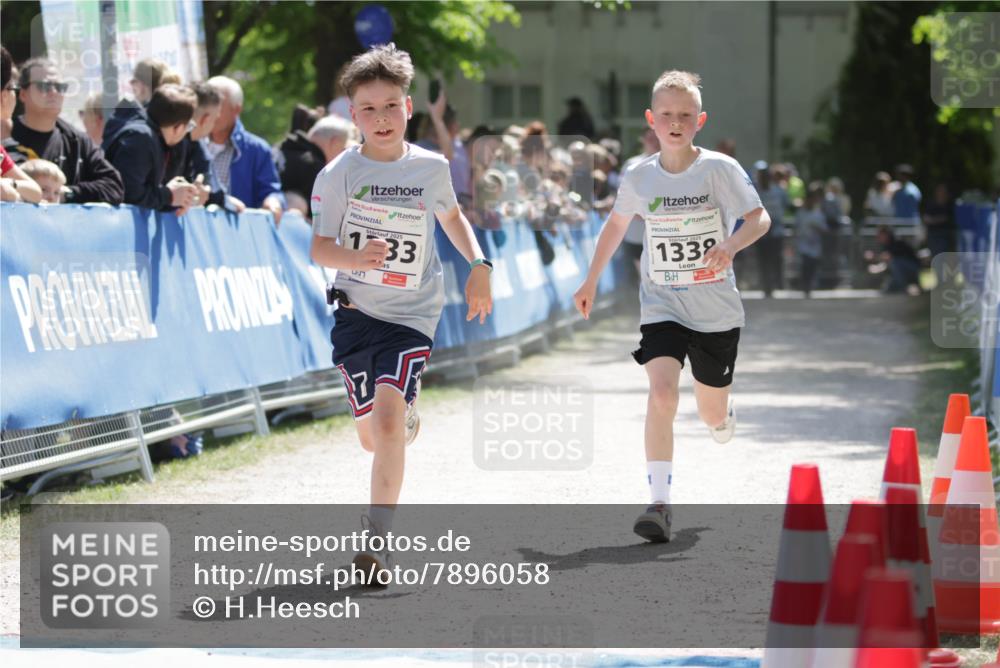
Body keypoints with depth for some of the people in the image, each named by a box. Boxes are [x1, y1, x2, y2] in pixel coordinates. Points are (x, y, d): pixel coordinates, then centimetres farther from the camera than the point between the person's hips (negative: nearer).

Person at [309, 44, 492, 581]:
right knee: (371, 436, 11)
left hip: (411, 315, -1)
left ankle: (377, 541, -14)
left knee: (387, 424, -19)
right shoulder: (339, 174, -7)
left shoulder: (432, 168, -2)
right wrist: (356, 258, -28)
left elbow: (452, 217, 19)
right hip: (356, 311, 1)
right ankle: (407, 418, 49)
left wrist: (479, 265, 6)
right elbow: (319, 249, -7)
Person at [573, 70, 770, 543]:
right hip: (662, 306, 1)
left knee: (713, 416, 10)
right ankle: (660, 505, -22)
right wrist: (591, 281, 20)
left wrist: (731, 244, -32)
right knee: (662, 392, -22)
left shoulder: (719, 169, -9)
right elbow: (617, 223, 17)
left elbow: (759, 219, -11)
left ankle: (724, 417, 51)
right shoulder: (639, 177, 0)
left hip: (717, 311, -1)